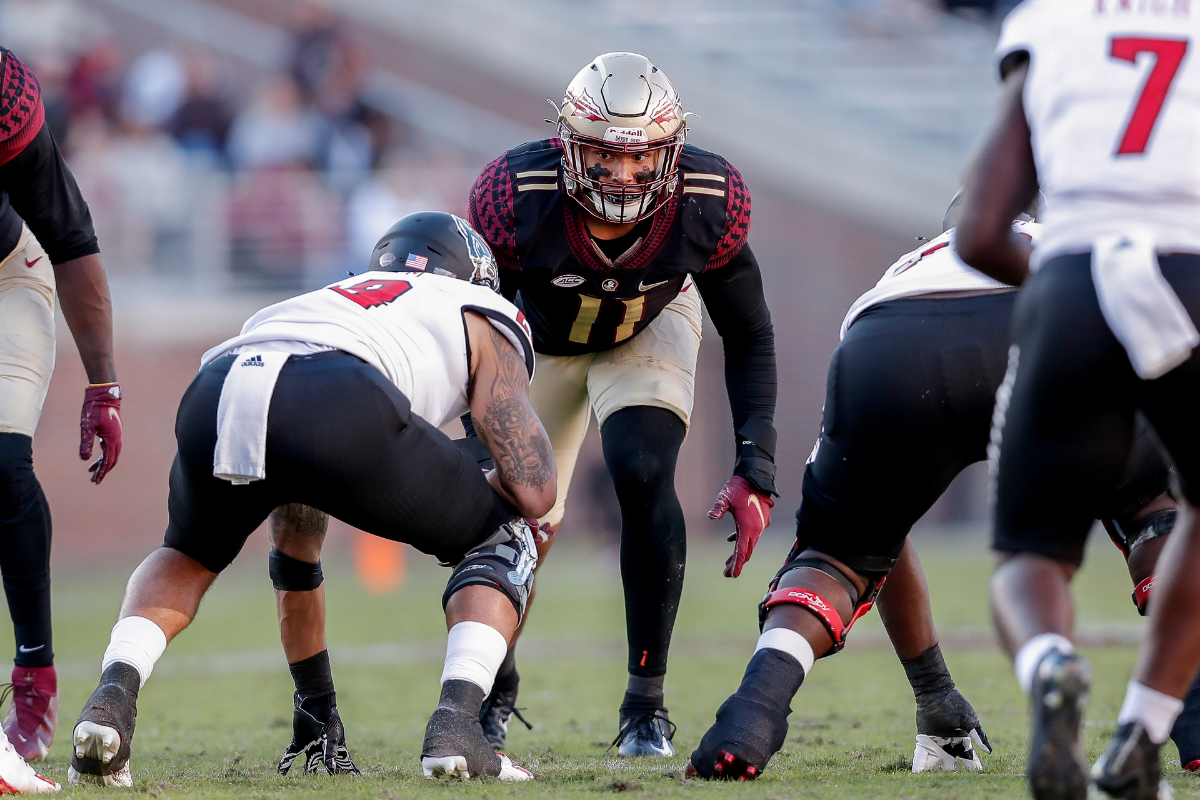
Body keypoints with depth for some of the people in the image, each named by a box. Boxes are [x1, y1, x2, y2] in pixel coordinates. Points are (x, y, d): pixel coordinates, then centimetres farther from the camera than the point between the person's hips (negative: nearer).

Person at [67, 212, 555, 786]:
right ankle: (456, 725, 2)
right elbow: (534, 493, 19)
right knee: (500, 544, 22)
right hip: (340, 409, -5)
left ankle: (113, 695, 9)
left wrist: (313, 700, 56)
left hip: (213, 395, 5)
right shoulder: (482, 317, 33)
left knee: (188, 557, 36)